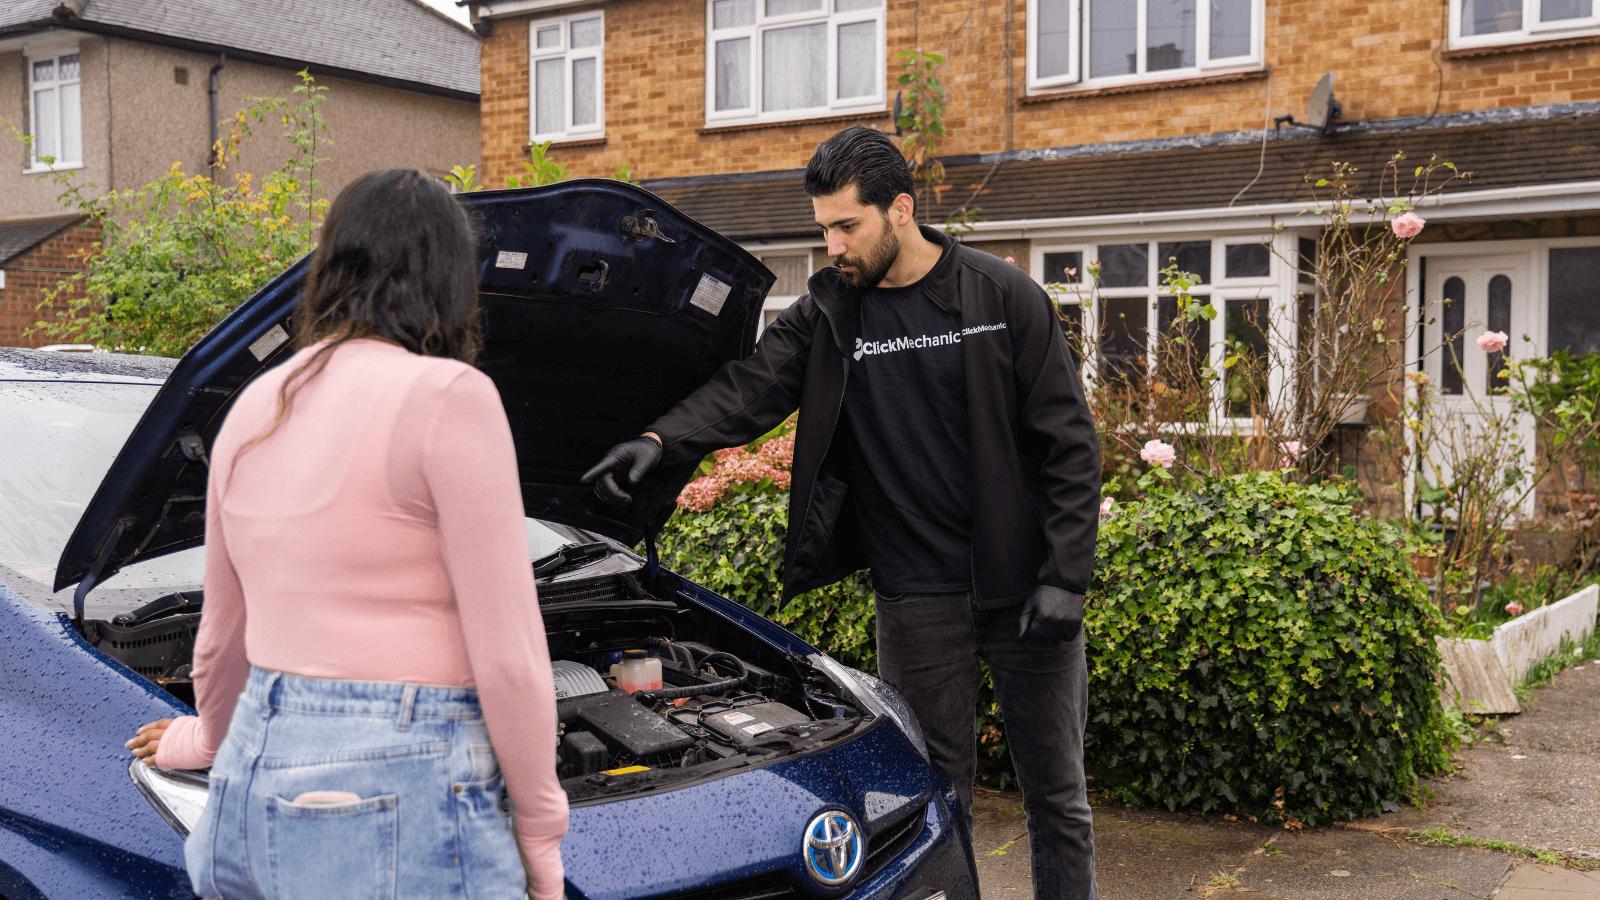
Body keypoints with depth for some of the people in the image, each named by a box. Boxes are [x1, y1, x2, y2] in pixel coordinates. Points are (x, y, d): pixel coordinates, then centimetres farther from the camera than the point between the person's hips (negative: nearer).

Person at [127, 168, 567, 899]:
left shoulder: (255, 408, 11)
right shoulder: (448, 396, -11)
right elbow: (507, 652, -12)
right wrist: (540, 831, 0)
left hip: (257, 775, 7)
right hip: (397, 796, -7)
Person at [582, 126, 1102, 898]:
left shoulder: (1005, 297, -5)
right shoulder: (826, 313, 3)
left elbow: (1069, 447, -6)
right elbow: (747, 389, -8)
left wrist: (1064, 579, -12)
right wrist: (659, 440, -27)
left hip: (1023, 590, -1)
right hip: (916, 599, 2)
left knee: (1056, 794, 10)